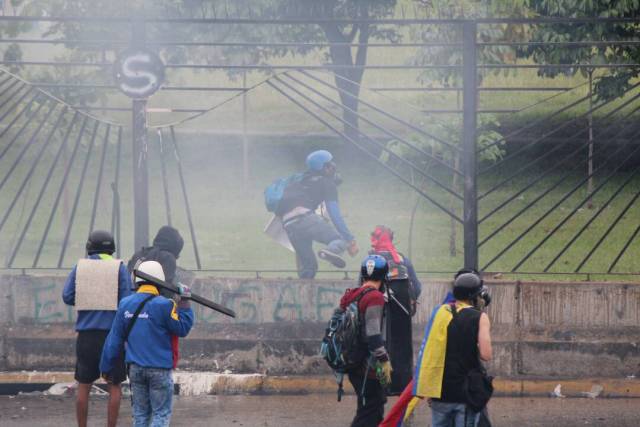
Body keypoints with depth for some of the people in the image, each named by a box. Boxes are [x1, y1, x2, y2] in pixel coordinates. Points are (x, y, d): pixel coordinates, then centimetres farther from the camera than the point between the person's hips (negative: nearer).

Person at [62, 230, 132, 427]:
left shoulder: (80, 267, 4)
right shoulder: (119, 268, -1)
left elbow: (67, 297, -1)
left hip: (86, 335, 2)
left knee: (84, 386, 9)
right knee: (114, 386, 6)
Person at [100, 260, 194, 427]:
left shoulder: (125, 304, 3)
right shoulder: (163, 305, -14)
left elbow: (115, 339, 7)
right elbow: (182, 328, -6)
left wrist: (106, 367, 14)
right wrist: (184, 302, 0)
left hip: (135, 368, 5)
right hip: (159, 369, -5)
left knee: (140, 413, 13)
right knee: (161, 413, 1)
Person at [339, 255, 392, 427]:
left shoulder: (351, 296, 12)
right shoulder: (375, 297, -14)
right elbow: (373, 333, -22)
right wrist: (384, 360, -17)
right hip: (368, 366, -9)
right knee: (368, 413, -5)